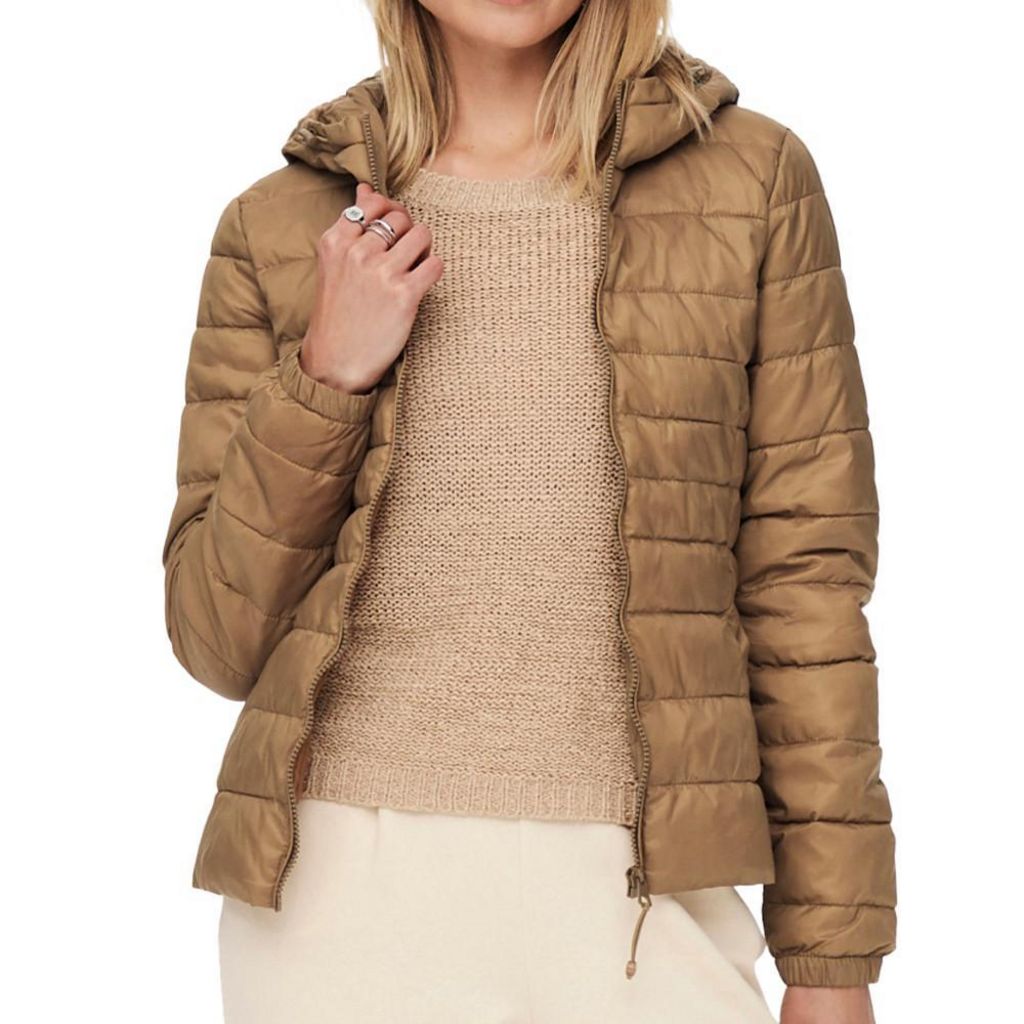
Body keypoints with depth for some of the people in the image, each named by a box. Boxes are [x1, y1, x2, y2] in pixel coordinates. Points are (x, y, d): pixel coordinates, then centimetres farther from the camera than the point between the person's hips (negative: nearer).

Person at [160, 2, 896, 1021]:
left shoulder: (756, 183, 2)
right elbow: (217, 640, 4)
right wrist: (330, 374, -10)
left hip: (636, 898, 0)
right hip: (338, 890, 1)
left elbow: (804, 577, 0)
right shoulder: (277, 226, 4)